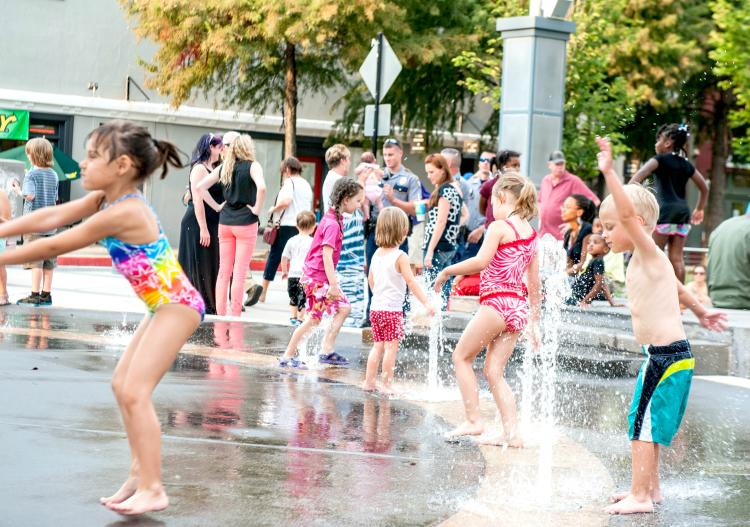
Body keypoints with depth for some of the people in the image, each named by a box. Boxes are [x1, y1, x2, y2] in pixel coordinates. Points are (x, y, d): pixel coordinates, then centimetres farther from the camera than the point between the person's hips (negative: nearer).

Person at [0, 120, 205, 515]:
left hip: (176, 306, -11)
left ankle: (152, 489, -11)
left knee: (135, 391, -14)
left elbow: (56, 246, -18)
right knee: (122, 384, 14)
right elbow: (51, 217, 4)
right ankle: (140, 472, 22)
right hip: (165, 305, 11)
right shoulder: (106, 199, 5)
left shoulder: (122, 212, -23)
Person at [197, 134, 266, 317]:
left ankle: (220, 314, 10)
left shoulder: (223, 167, 8)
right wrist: (257, 209, -12)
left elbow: (200, 186, 5)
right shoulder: (252, 166, -7)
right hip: (245, 222, -5)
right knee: (240, 273, -2)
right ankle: (235, 316, -2)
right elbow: (261, 187, -26)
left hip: (225, 221, 5)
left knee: (223, 272, 9)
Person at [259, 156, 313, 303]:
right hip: (303, 227, 6)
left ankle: (263, 293, 8)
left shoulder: (289, 182, -6)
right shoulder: (306, 185, 16)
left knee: (274, 258, 3)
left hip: (286, 226, -6)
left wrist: (273, 209, -7)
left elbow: (286, 201, -22)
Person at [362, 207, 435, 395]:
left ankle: (369, 381, 18)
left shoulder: (377, 254, 8)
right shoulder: (400, 256, -13)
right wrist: (426, 303, -20)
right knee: (391, 347, -3)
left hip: (375, 307, 7)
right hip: (392, 309, -7)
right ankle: (386, 385, -3)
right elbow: (411, 282, -19)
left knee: (378, 346, 15)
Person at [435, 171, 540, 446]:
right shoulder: (531, 234, 15)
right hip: (519, 307, 7)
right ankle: (512, 432, 3)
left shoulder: (499, 227, -9)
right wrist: (534, 321, 22)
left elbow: (481, 261, -23)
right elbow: (534, 283, 18)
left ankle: (473, 420, 4)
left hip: (497, 302, -7)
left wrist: (446, 271, -12)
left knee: (461, 356, 8)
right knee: (494, 371, 10)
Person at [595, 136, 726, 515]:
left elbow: (629, 213, -29)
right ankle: (650, 487, 28)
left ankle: (640, 496, -5)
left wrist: (609, 172, -36)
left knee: (643, 424, -7)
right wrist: (701, 312, 46)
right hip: (669, 353, 10)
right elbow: (677, 289, 31)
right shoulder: (647, 261, 16)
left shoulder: (648, 252, -12)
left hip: (665, 354, -10)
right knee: (645, 424, 18)